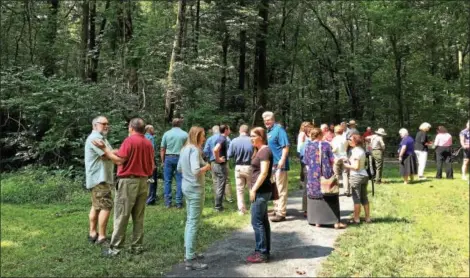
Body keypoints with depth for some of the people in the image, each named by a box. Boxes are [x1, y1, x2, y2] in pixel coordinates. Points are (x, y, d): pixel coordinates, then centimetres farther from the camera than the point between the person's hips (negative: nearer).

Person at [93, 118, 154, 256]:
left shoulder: (129, 140, -11)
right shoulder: (149, 143, 7)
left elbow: (119, 160, -16)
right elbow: (152, 166, 11)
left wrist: (104, 148, -12)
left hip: (128, 181, -6)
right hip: (143, 181, 6)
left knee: (121, 216, 0)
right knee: (139, 217, 11)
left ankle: (115, 248, 4)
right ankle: (137, 246, 15)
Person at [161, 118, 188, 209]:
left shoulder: (166, 134, 2)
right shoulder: (185, 134, 0)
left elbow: (162, 149, 2)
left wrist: (163, 160, 10)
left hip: (168, 158, 1)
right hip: (180, 158, -1)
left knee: (167, 181, 7)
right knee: (179, 181, 4)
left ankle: (167, 203, 9)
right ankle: (179, 203, 5)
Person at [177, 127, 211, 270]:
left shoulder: (184, 149, 11)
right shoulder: (194, 150, -17)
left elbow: (179, 169, 19)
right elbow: (196, 171, -29)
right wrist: (206, 167, -12)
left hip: (187, 187, 10)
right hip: (195, 189, -10)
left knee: (189, 221, 17)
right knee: (194, 223, -5)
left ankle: (189, 252, 27)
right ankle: (190, 259, -1)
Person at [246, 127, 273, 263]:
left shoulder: (264, 151, -14)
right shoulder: (260, 150, 16)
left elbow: (264, 173, -21)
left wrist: (254, 189, -18)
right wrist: (254, 188, 16)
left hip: (261, 191, -10)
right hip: (262, 190, 10)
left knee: (257, 222, -6)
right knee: (263, 221, 13)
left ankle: (262, 253, 2)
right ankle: (265, 251, 20)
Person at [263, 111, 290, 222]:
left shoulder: (279, 129, -12)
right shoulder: (269, 131, 14)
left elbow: (285, 146, -19)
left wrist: (282, 160, -27)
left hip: (279, 164, -10)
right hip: (272, 164, 10)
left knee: (281, 189, -4)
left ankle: (281, 213, 0)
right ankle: (277, 209, 29)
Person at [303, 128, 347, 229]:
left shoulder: (308, 146, -1)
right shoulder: (326, 145, -3)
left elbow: (306, 162, 3)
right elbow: (332, 160, -1)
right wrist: (331, 169, 17)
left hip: (313, 175, 1)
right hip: (326, 174, -1)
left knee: (315, 197, 9)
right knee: (331, 197, 5)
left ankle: (317, 221, 12)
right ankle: (336, 222, 6)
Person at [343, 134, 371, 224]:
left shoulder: (355, 151, -14)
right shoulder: (362, 150, 13)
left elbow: (356, 166, -19)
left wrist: (346, 165, -8)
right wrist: (348, 163, 12)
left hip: (356, 176, -9)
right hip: (364, 175, 9)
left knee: (356, 198, -2)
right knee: (364, 197, 13)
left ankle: (356, 218, 4)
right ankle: (368, 217, 18)